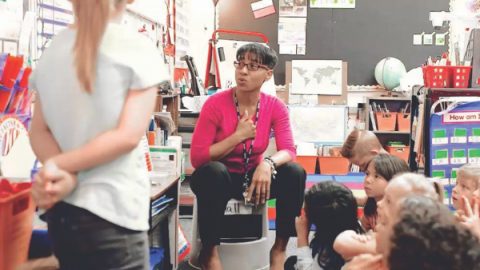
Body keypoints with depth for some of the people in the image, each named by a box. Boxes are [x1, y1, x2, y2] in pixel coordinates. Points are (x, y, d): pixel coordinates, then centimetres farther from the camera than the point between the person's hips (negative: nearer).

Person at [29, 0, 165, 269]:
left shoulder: (52, 51, 8)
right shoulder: (138, 48, -8)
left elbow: (39, 131, 2)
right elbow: (128, 135, -16)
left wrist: (64, 175, -13)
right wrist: (60, 165, -10)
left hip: (61, 210, 6)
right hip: (112, 213, -6)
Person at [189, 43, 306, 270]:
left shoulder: (275, 107, -9)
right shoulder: (216, 104, -18)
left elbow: (288, 151, -16)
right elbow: (197, 157, -20)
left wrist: (268, 164, -38)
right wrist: (239, 136, -25)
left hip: (254, 177, 3)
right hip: (218, 179, -3)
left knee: (295, 172, -23)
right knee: (214, 171, -38)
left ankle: (280, 247, -5)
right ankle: (209, 251, -21)